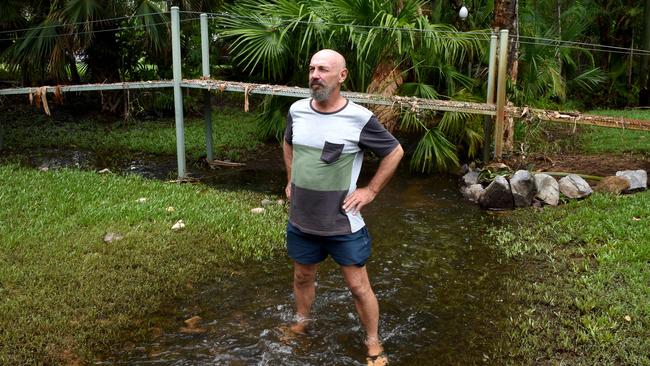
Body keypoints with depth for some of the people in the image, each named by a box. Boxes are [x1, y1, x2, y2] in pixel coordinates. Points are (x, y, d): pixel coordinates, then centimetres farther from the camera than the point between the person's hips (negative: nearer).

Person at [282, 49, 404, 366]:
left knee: (358, 286, 7)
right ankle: (300, 325, 47)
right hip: (301, 221, 4)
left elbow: (395, 152, -3)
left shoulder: (360, 119, -17)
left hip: (343, 224, -4)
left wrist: (370, 191, -6)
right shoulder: (297, 111, -4)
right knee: (302, 278, 22)